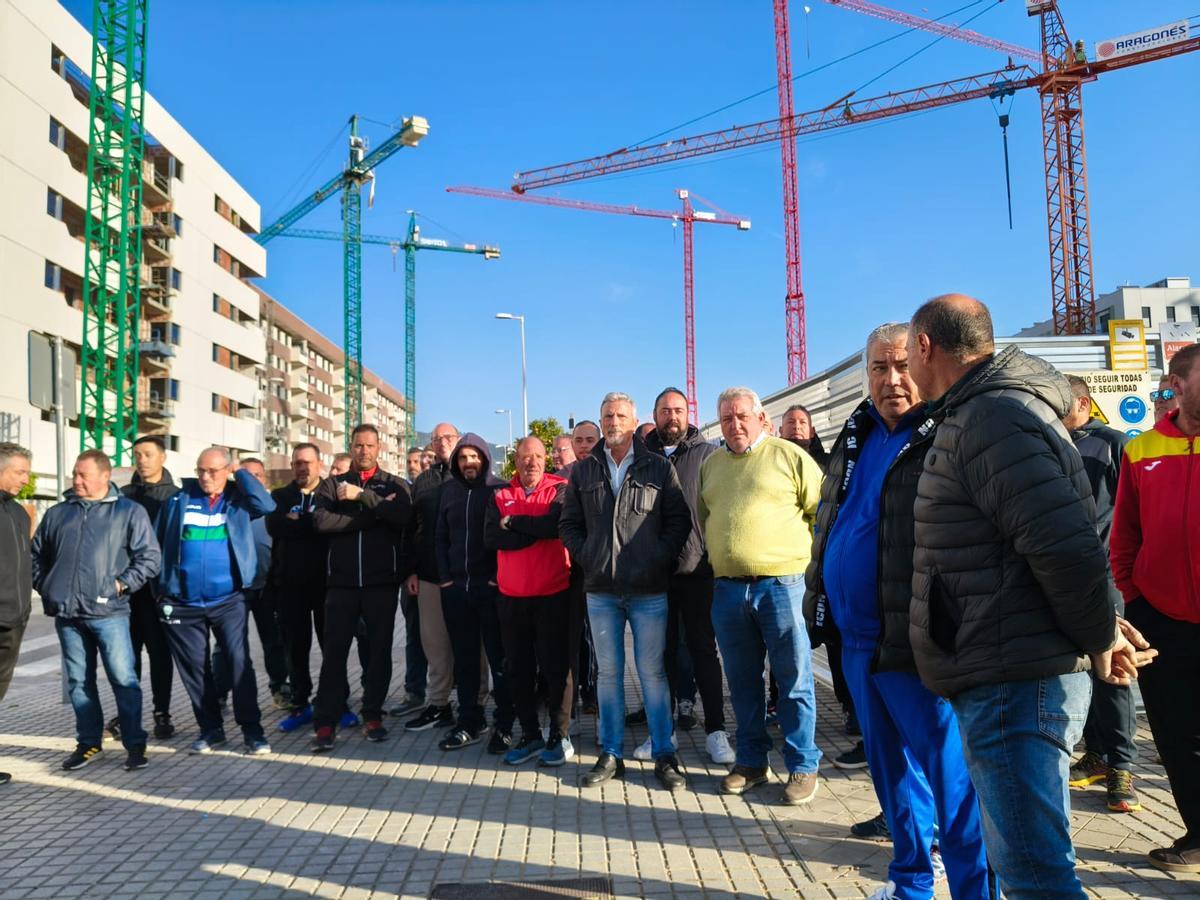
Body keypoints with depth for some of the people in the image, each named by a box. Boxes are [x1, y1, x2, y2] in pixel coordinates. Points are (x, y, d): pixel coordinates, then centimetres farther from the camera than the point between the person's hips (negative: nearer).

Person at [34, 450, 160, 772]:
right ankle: (88, 742, 24)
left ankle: (135, 744, 6)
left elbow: (150, 557, -3)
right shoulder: (57, 513, 14)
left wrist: (122, 583, -10)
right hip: (67, 614, 5)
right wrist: (45, 586, 10)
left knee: (123, 678, -4)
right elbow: (37, 554, 23)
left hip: (108, 612, -4)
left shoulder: (129, 511, 1)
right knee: (78, 681, 12)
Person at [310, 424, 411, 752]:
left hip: (382, 580, 0)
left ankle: (373, 715, 19)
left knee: (379, 649, 7)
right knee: (334, 651, 0)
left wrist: (362, 496, -17)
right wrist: (376, 513, -13)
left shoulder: (395, 485, 7)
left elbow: (402, 516, -14)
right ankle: (325, 722, 5)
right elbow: (321, 521, -11)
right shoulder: (332, 484, 9)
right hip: (342, 580, 0)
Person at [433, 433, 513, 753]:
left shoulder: (499, 490, -2)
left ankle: (504, 725, 10)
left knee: (499, 658, 2)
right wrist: (445, 577, 5)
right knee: (465, 659, 10)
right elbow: (440, 537, 14)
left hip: (491, 588, -4)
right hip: (455, 589, 5)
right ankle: (469, 721, 20)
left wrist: (499, 577, -11)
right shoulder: (449, 490, 12)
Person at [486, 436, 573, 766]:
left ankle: (560, 736, 14)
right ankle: (530, 735, 23)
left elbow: (556, 524, -19)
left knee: (555, 666, 2)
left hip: (553, 593, -3)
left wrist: (514, 523, -8)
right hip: (512, 596, 4)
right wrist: (537, 531, -12)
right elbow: (491, 536, -7)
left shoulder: (560, 489, 0)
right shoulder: (501, 496, 9)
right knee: (518, 668, 10)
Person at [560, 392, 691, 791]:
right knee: (608, 671, 9)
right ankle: (611, 754, 18)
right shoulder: (583, 471, 10)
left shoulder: (659, 468, 3)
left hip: (648, 589, -2)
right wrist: (585, 558, 0)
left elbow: (679, 521, 2)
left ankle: (664, 755, 12)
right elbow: (569, 523, 13)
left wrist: (658, 560, -7)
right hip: (600, 589, 2)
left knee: (652, 671, 2)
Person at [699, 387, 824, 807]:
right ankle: (751, 761, 26)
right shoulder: (710, 465, 14)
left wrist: (801, 550, -1)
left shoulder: (790, 456, -1)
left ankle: (803, 766, 15)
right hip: (727, 587, 5)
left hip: (781, 583, -4)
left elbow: (822, 511, 0)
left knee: (793, 681, 3)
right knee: (742, 682, 14)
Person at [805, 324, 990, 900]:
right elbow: (827, 525, 20)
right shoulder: (856, 434, 12)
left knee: (950, 774, 2)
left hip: (914, 643, -8)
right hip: (857, 638, 8)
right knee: (890, 769, 20)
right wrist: (817, 599, 18)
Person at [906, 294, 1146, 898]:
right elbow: (1060, 544, 22)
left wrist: (1098, 639, -10)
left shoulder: (992, 417, -17)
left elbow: (1068, 548, -25)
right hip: (1002, 677, 11)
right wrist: (1101, 628, 16)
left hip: (1014, 687, -11)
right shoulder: (977, 413, 15)